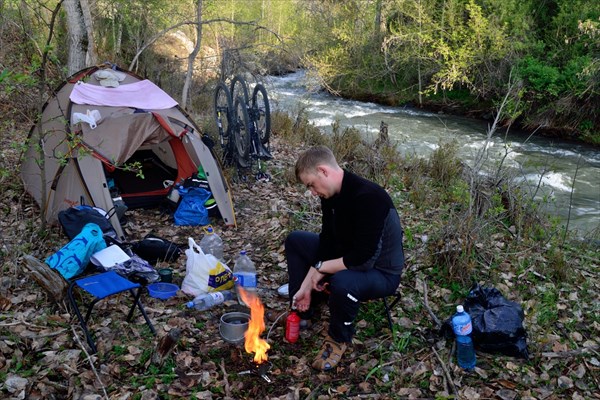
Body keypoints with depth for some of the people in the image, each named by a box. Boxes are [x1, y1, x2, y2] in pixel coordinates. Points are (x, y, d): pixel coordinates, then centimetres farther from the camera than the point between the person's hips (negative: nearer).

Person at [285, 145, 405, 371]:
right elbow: (327, 241, 0)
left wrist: (320, 267, -20)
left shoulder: (369, 198, -33)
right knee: (295, 241, 8)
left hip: (381, 271, -8)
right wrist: (306, 285, -6)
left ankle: (339, 339, -7)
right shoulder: (331, 194, -6)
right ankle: (303, 311, 14)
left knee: (342, 282, -39)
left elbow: (364, 259, -34)